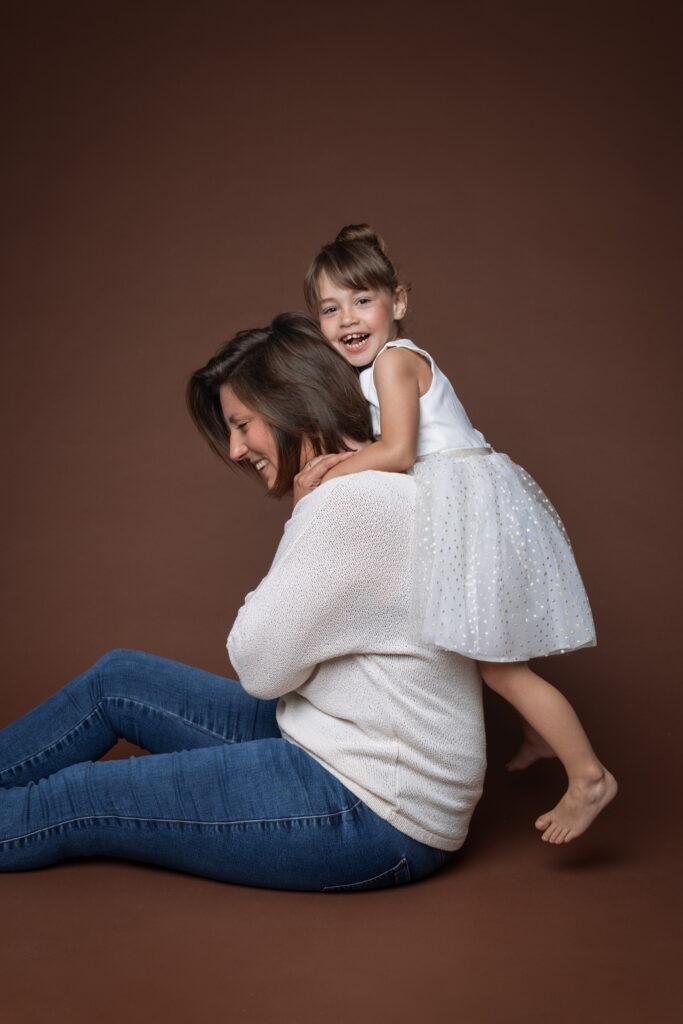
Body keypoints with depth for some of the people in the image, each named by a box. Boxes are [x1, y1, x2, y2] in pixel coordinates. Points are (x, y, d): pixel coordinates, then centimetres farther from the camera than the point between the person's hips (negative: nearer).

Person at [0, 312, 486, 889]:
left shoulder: (355, 502, -23)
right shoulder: (369, 490, 10)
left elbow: (261, 668, -16)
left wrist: (299, 514, -13)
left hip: (375, 815, -10)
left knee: (72, 803, 0)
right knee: (117, 678, 15)